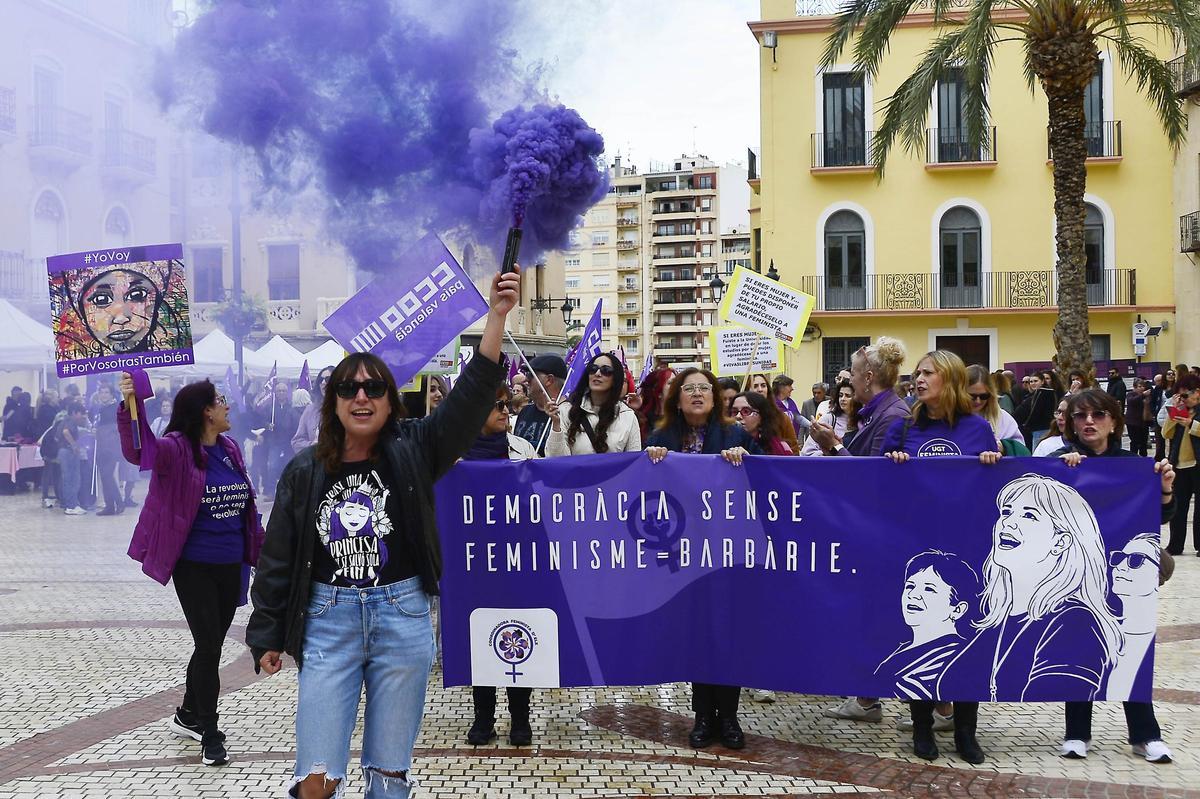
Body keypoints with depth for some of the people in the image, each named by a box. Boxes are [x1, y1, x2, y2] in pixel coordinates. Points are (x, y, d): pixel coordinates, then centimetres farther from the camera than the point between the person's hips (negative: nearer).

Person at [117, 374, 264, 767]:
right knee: (209, 647, -4)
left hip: (231, 565, 6)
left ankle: (188, 715, 36)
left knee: (210, 646, 17)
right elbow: (140, 450, -33)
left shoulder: (230, 448, 7)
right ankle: (210, 735, 9)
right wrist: (130, 406, -49)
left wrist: (259, 545, 17)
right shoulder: (178, 449, -12)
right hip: (194, 567, -6)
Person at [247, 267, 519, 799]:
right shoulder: (305, 471, 4)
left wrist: (497, 316, -21)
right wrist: (266, 635, 8)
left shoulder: (412, 451, 1)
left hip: (403, 617, 0)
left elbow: (471, 395, -10)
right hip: (328, 620, 0)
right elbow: (278, 557, 9)